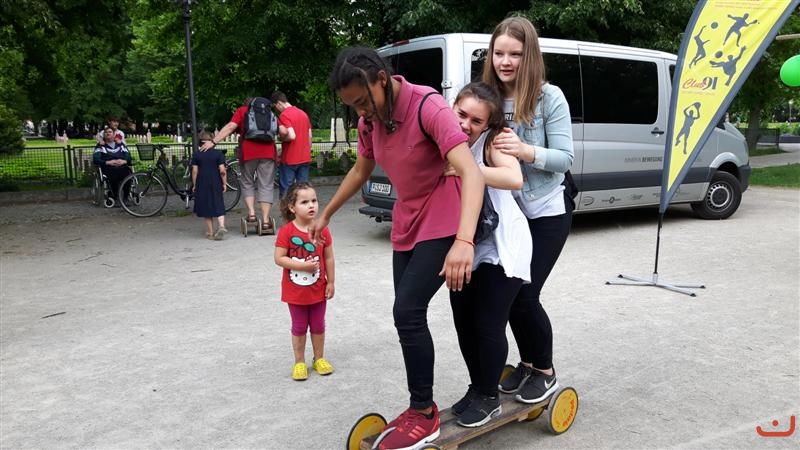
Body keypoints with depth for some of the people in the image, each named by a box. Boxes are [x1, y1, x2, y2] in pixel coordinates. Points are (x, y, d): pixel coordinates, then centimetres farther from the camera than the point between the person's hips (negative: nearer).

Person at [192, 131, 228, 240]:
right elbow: (222, 170, -7)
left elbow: (195, 171, -2)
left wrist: (194, 185, 7)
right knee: (219, 207, 5)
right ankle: (221, 226, -16)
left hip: (202, 185, 1)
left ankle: (210, 232, 11)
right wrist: (224, 183, 2)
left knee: (206, 208, 8)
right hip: (216, 185, 0)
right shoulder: (218, 153, -3)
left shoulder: (196, 155, -1)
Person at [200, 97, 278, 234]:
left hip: (249, 152, -1)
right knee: (266, 186, 3)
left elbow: (230, 126, -2)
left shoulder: (242, 110, 14)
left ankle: (251, 213, 2)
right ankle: (266, 222, -3)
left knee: (247, 183, 16)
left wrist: (213, 141, -4)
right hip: (268, 152, 2)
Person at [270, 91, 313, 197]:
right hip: (305, 158, 7)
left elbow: (291, 136, -25)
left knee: (286, 191, 0)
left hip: (289, 160, -7)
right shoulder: (303, 113, 11)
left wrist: (281, 139, -6)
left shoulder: (284, 115, -13)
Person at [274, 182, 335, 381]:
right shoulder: (286, 232, -15)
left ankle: (319, 359, 32)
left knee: (318, 326, 16)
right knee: (299, 327, 12)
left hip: (318, 289, 3)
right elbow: (279, 258, -17)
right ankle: (299, 362, 25)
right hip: (295, 290, -2)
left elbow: (329, 258, 0)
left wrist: (330, 282, 0)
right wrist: (303, 265, -24)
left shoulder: (322, 230, -6)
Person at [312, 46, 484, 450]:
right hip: (406, 224, 8)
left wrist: (464, 241, -49)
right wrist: (326, 214, 25)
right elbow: (360, 170, 17)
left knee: (408, 311, -14)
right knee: (408, 315, 9)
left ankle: (424, 415, 3)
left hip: (442, 223, -8)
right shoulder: (369, 119, -1)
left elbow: (471, 172, -35)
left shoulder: (428, 107, -24)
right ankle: (420, 408, 23)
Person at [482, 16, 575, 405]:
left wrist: (526, 151, -31)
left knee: (525, 294, -4)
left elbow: (565, 158, -14)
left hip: (546, 213, -4)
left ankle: (546, 372, 20)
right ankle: (526, 363, 33)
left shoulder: (550, 97, -12)